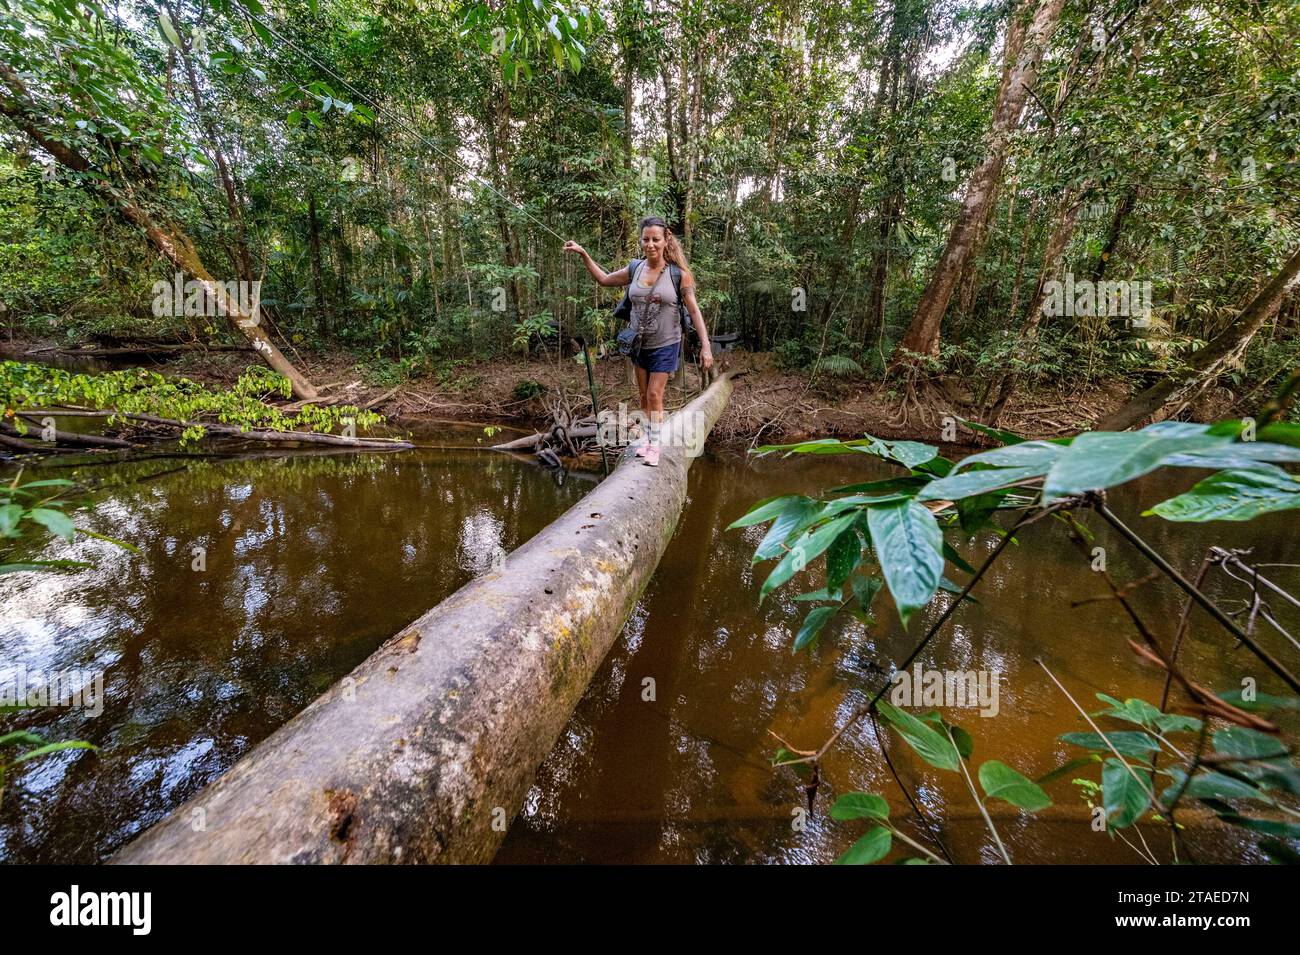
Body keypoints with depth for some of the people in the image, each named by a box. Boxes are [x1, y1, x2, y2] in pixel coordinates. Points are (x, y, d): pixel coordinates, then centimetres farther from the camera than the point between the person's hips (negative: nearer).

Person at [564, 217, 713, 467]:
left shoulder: (677, 273, -13)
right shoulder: (635, 268, -2)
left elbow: (694, 311, -11)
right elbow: (604, 279, 14)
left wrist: (705, 346, -16)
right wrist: (583, 254, 7)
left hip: (665, 345, -4)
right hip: (639, 343, 4)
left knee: (655, 395, -5)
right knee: (643, 395, 11)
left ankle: (655, 443, 8)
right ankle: (647, 436, 26)